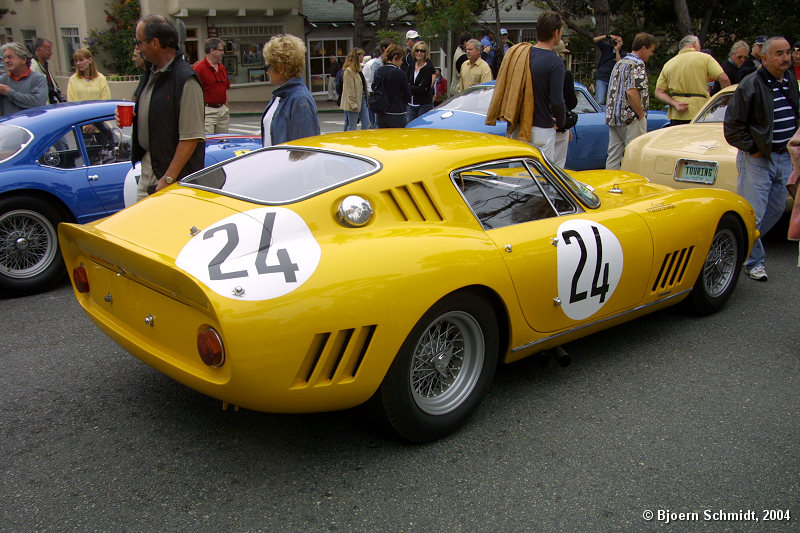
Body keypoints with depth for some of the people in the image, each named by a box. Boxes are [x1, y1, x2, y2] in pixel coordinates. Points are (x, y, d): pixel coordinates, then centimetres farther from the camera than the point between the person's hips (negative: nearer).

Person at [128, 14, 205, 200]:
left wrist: (169, 178, -22)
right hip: (148, 164, 9)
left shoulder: (185, 80, -17)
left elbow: (191, 137, -21)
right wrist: (131, 117, 5)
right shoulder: (152, 73, 12)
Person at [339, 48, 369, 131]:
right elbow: (349, 90, -17)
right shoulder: (349, 71, -13)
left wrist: (365, 98, 11)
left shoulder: (358, 69, 16)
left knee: (366, 124, 7)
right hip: (354, 102, -9)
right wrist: (353, 104, -20)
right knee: (352, 127, -1)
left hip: (362, 99, 9)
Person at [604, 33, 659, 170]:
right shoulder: (637, 65, -11)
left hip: (613, 118, 9)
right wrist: (642, 115, -13)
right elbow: (631, 93, -22)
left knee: (613, 157, 9)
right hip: (631, 119, -9)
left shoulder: (619, 63, 17)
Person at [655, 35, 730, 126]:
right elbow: (724, 79, -5)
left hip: (676, 115, 3)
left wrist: (674, 103, -5)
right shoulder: (704, 58, 3)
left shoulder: (668, 64, 12)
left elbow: (659, 92, 5)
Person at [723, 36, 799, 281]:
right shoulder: (751, 84, -14)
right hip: (757, 158, -7)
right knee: (753, 214, -4)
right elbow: (733, 123, -13)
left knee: (776, 209, 15)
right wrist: (751, 149, -13)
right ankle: (753, 261, 9)